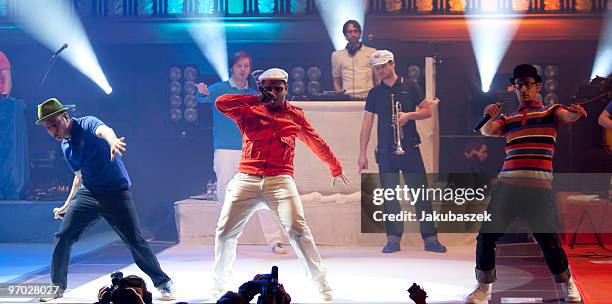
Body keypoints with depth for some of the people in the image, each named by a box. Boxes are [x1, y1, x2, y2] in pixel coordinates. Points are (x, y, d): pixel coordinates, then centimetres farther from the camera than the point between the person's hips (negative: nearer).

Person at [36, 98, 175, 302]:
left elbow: (104, 130, -36)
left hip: (116, 192, -6)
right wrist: (67, 205, 25)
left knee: (135, 241, -7)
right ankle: (57, 287, 9)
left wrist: (112, 140, -60)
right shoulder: (66, 146, 12)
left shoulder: (87, 124, -11)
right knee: (63, 236, -5)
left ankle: (163, 284, 8)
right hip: (87, 194, 6)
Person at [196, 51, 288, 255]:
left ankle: (275, 241, -6)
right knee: (225, 198, 0)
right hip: (225, 152, -2)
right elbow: (203, 99, -19)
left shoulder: (254, 95, 14)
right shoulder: (219, 89, 4)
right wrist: (203, 93, -42)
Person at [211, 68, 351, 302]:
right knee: (225, 232, 1)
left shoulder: (295, 115, 11)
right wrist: (256, 99, 0)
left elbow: (317, 144, 21)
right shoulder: (250, 111, 9)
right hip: (246, 179, 1)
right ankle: (218, 285, 22)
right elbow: (221, 102, -5)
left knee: (297, 230, -16)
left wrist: (336, 169, 31)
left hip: (280, 180, -1)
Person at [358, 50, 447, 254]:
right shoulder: (374, 93, 9)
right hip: (386, 151, 1)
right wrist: (362, 154, 2)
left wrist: (408, 115, -12)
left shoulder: (410, 86, 6)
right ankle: (393, 240, 6)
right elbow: (367, 124, 7)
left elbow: (427, 111, 7)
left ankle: (430, 239, 1)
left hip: (410, 149, -1)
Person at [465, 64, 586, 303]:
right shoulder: (508, 119, 18)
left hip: (539, 187, -3)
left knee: (547, 239, -6)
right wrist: (488, 118, -22)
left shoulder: (550, 111, 10)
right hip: (507, 183, 3)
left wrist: (576, 112, -35)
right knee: (486, 235, -1)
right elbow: (487, 131, 0)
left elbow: (567, 116, -11)